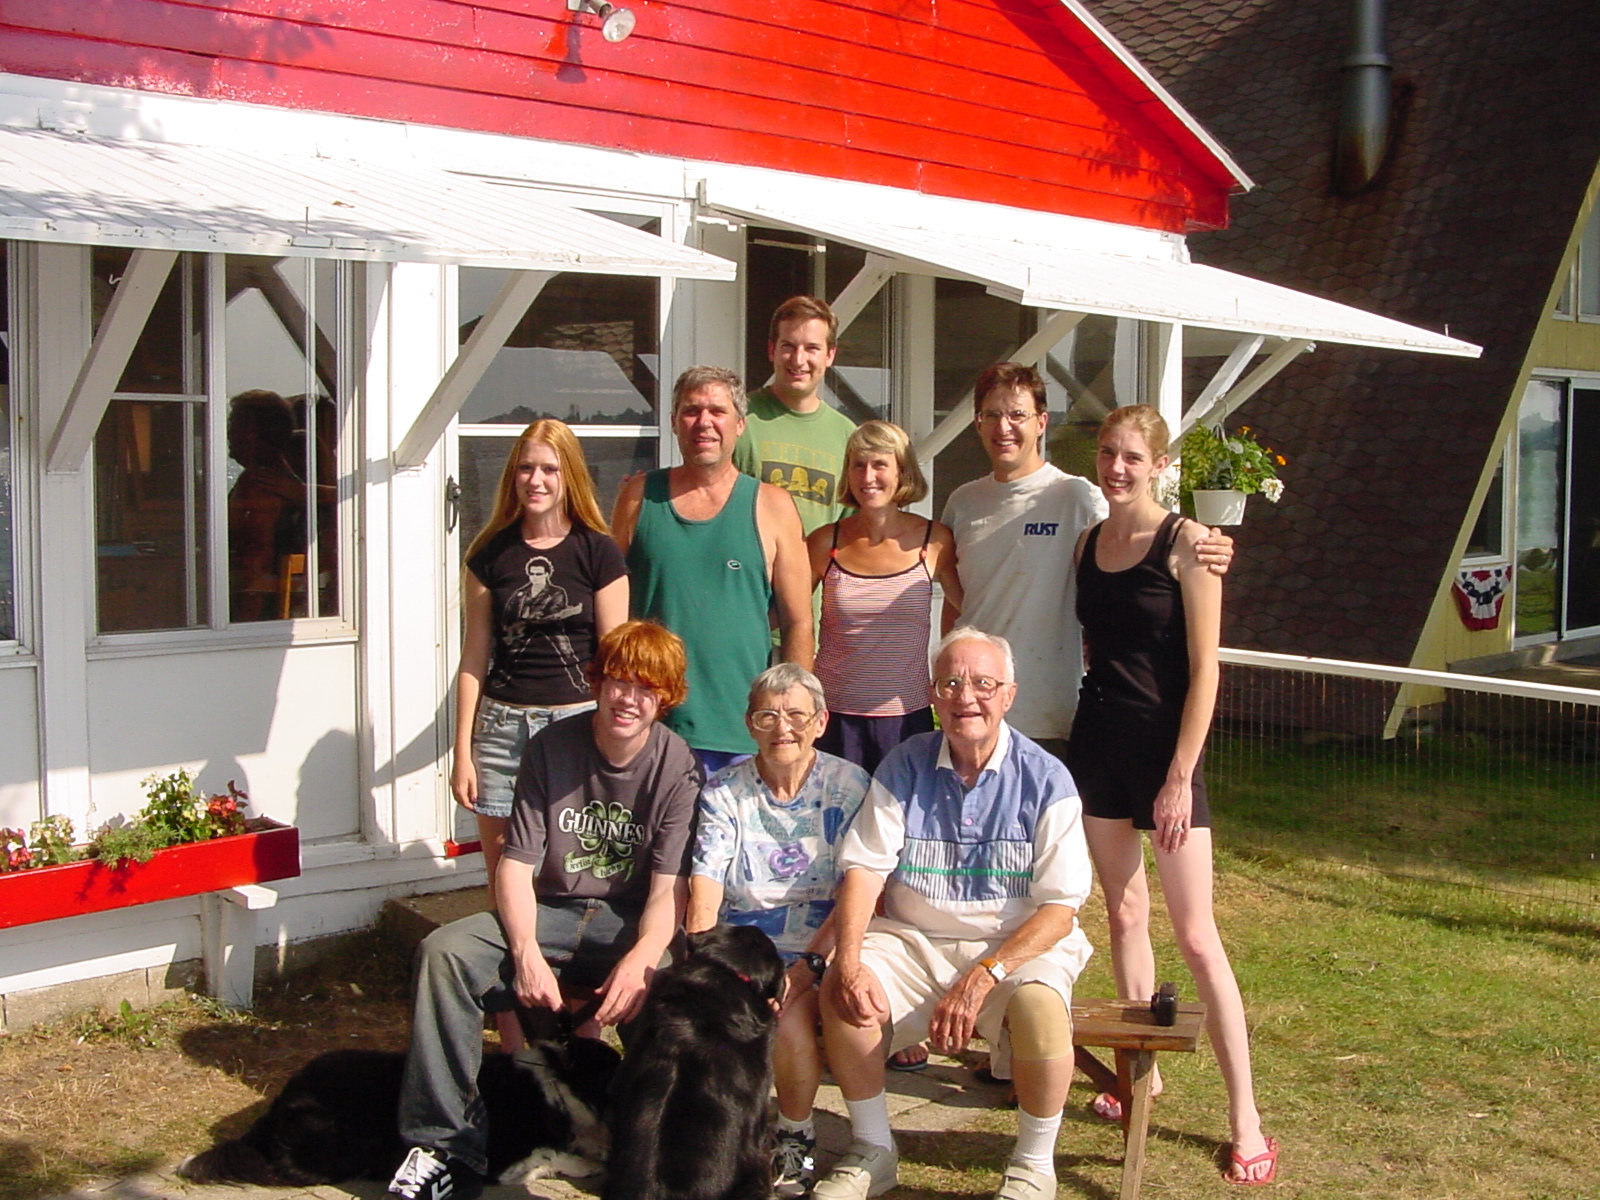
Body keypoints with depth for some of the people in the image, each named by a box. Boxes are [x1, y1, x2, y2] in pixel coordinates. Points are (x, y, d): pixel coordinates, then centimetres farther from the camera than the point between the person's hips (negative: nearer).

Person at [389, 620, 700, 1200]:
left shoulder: (676, 767, -7)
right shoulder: (550, 748, -3)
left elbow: (669, 889, -12)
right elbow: (516, 864, -6)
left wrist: (641, 959, -32)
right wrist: (526, 953, -23)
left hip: (630, 920, -2)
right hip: (551, 912, 2)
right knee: (444, 951, -23)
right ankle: (445, 1141, -15)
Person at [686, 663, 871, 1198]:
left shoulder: (848, 786, 0)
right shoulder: (724, 790, 5)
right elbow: (704, 895, -3)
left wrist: (807, 965, -20)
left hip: (818, 952, -1)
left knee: (787, 1016, -30)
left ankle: (796, 1136, -2)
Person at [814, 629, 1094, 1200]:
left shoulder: (1044, 778, -6)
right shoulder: (906, 766, 2)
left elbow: (1059, 908, -10)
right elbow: (864, 868, -3)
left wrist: (984, 977, -23)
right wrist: (849, 961, -20)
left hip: (1017, 944, -2)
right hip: (912, 940, 3)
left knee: (1040, 1006, -34)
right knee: (840, 992, -24)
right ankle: (872, 1151, 0)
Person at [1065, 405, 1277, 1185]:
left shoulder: (1185, 543, -9)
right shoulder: (1087, 544, 8)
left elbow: (1204, 669, -11)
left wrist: (1179, 776, -14)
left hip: (1162, 746, -5)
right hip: (1096, 741, 5)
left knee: (1195, 934, -5)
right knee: (1124, 915, 12)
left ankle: (1246, 1118, 1)